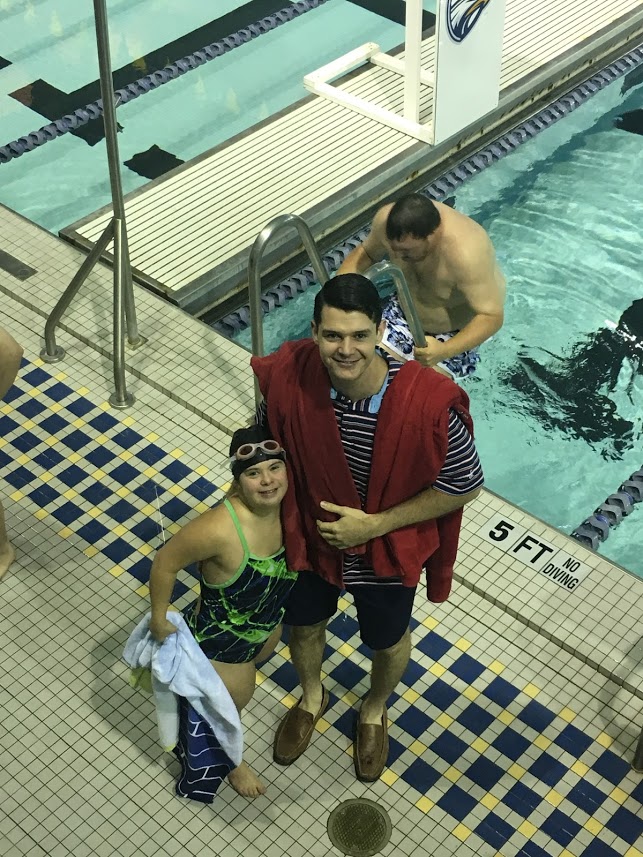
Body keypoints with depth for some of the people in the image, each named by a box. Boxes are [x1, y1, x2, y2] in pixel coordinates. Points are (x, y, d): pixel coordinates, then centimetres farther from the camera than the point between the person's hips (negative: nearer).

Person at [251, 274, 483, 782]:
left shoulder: (429, 402, -36)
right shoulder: (289, 378, -28)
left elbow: (464, 486, -20)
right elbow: (268, 446, -5)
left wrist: (375, 524, -23)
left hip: (387, 550, -2)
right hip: (310, 536, 2)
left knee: (388, 642, 26)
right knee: (304, 625, 29)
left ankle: (374, 711, 61)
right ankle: (312, 697, 63)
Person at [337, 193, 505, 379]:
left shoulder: (466, 253, -40)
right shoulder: (386, 219, -22)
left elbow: (492, 316, -36)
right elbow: (365, 253, 0)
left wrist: (445, 351, -50)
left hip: (458, 331, -5)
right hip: (407, 312, 5)